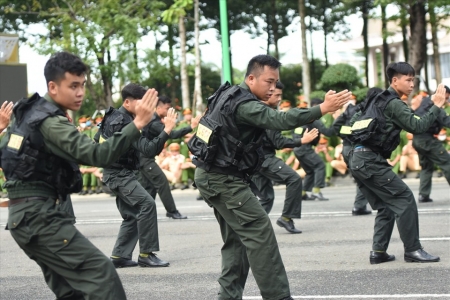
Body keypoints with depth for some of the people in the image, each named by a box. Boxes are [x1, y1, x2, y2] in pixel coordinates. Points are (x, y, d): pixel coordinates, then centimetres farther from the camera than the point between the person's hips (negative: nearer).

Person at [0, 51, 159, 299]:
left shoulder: (29, 111, 13)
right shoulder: (50, 122, -17)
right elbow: (97, 155, -29)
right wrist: (137, 124, -33)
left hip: (27, 214, 10)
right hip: (39, 215, -10)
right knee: (100, 273, -17)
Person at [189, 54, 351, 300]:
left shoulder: (230, 94, 9)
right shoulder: (243, 104, -22)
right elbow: (280, 120, -36)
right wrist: (322, 109, -42)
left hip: (212, 176, 10)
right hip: (223, 180, -10)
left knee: (236, 238, 13)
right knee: (259, 231, -11)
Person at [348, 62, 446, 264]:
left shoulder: (378, 101, 21)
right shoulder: (393, 103, -7)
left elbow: (355, 121, 25)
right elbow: (417, 126, -14)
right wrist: (436, 106, -7)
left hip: (357, 160, 10)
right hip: (370, 160, -10)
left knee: (386, 207, 14)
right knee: (404, 199, -5)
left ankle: (378, 252, 9)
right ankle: (412, 250, -2)